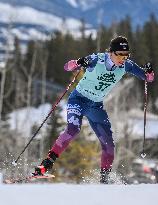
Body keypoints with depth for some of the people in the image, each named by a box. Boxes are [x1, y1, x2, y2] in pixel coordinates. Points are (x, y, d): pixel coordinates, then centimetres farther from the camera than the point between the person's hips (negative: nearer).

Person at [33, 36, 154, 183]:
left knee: (108, 142, -4)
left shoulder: (126, 66, -9)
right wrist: (78, 63, -44)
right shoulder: (97, 60, -20)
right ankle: (47, 163, -26)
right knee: (73, 129, -29)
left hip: (96, 106, 5)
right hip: (79, 99, -5)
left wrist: (149, 72, -27)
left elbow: (148, 78, -3)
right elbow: (67, 67, -22)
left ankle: (104, 178, 13)